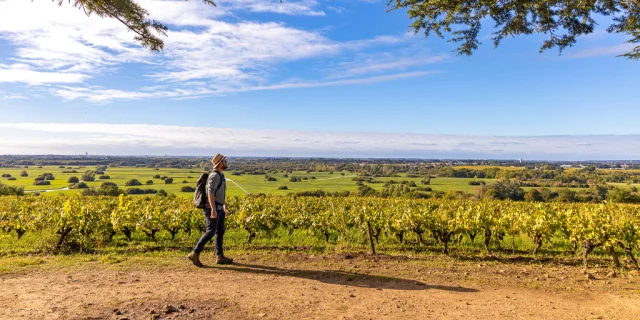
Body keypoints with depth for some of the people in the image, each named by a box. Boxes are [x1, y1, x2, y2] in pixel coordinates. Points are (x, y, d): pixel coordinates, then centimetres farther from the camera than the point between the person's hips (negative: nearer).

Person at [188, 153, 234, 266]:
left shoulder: (220, 175, 15)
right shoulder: (214, 175, -18)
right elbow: (210, 193, -27)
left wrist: (225, 206, 29)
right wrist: (213, 209, -33)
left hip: (218, 208, 10)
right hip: (213, 208, -10)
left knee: (220, 231, 9)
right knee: (210, 232, -7)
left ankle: (220, 257, 14)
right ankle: (195, 254, 2)